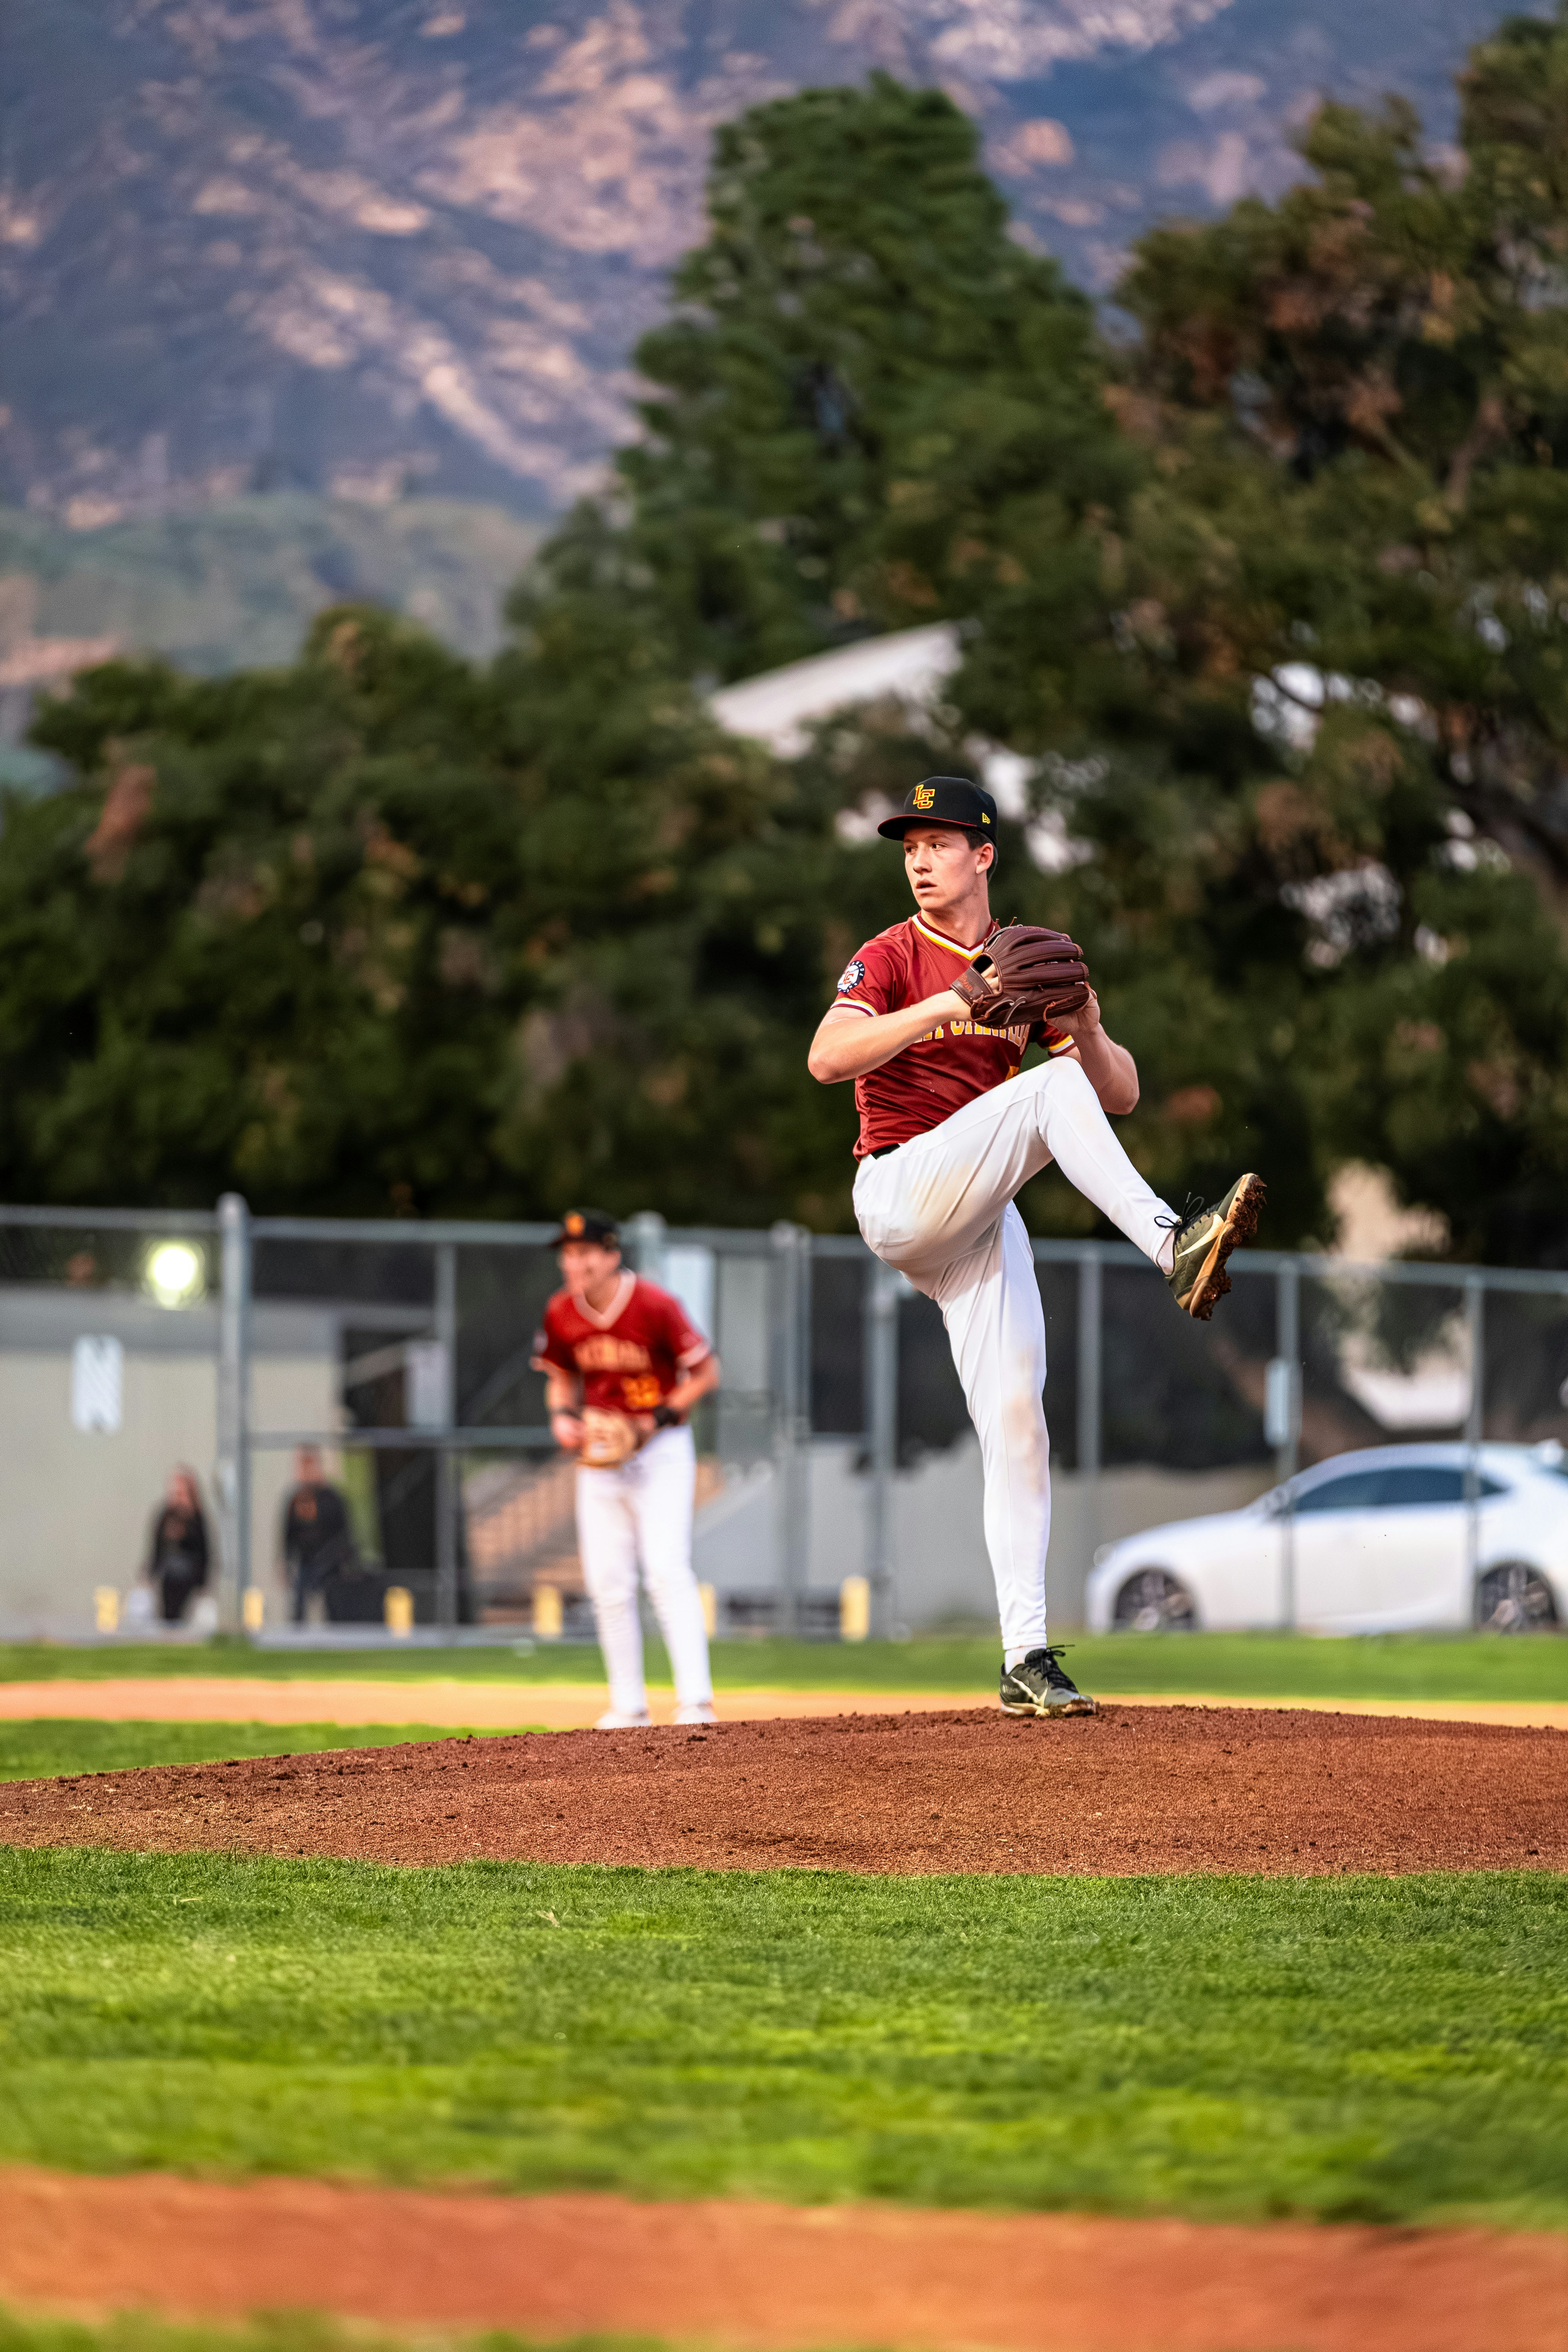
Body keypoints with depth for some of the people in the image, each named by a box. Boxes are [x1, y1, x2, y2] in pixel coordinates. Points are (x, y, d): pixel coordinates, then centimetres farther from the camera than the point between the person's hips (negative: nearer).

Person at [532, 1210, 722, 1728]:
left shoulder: (655, 1307, -17)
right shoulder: (561, 1316, -2)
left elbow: (705, 1372, -9)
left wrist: (657, 1421, -18)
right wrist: (563, 1416, -6)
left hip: (661, 1451, -5)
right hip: (600, 1453, 5)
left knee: (667, 1571, -16)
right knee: (608, 1582, 4)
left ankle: (695, 1700, -19)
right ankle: (629, 1705, 14)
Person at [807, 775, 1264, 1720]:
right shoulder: (892, 959, 1)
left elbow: (1120, 1093, 9)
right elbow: (827, 1058, -19)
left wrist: (1087, 1026, -13)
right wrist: (948, 1004, -26)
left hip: (984, 1219, 5)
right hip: (900, 1195, -5)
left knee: (1016, 1416, -6)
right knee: (1049, 1085, -26)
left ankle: (1028, 1659, -6)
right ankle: (1176, 1249, -42)